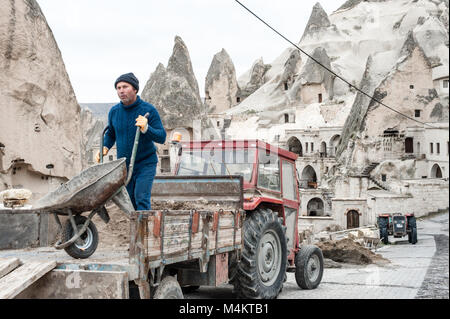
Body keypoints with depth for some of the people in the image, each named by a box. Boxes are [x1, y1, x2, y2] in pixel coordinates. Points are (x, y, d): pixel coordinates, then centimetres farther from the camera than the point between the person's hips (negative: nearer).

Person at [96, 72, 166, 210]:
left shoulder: (148, 110, -13)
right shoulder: (114, 111, -1)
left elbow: (161, 137, -15)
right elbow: (110, 134, 17)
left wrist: (146, 129, -33)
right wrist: (105, 148, -1)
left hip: (146, 164, -4)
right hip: (124, 165, 5)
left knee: (141, 197, -18)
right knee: (129, 200, 9)